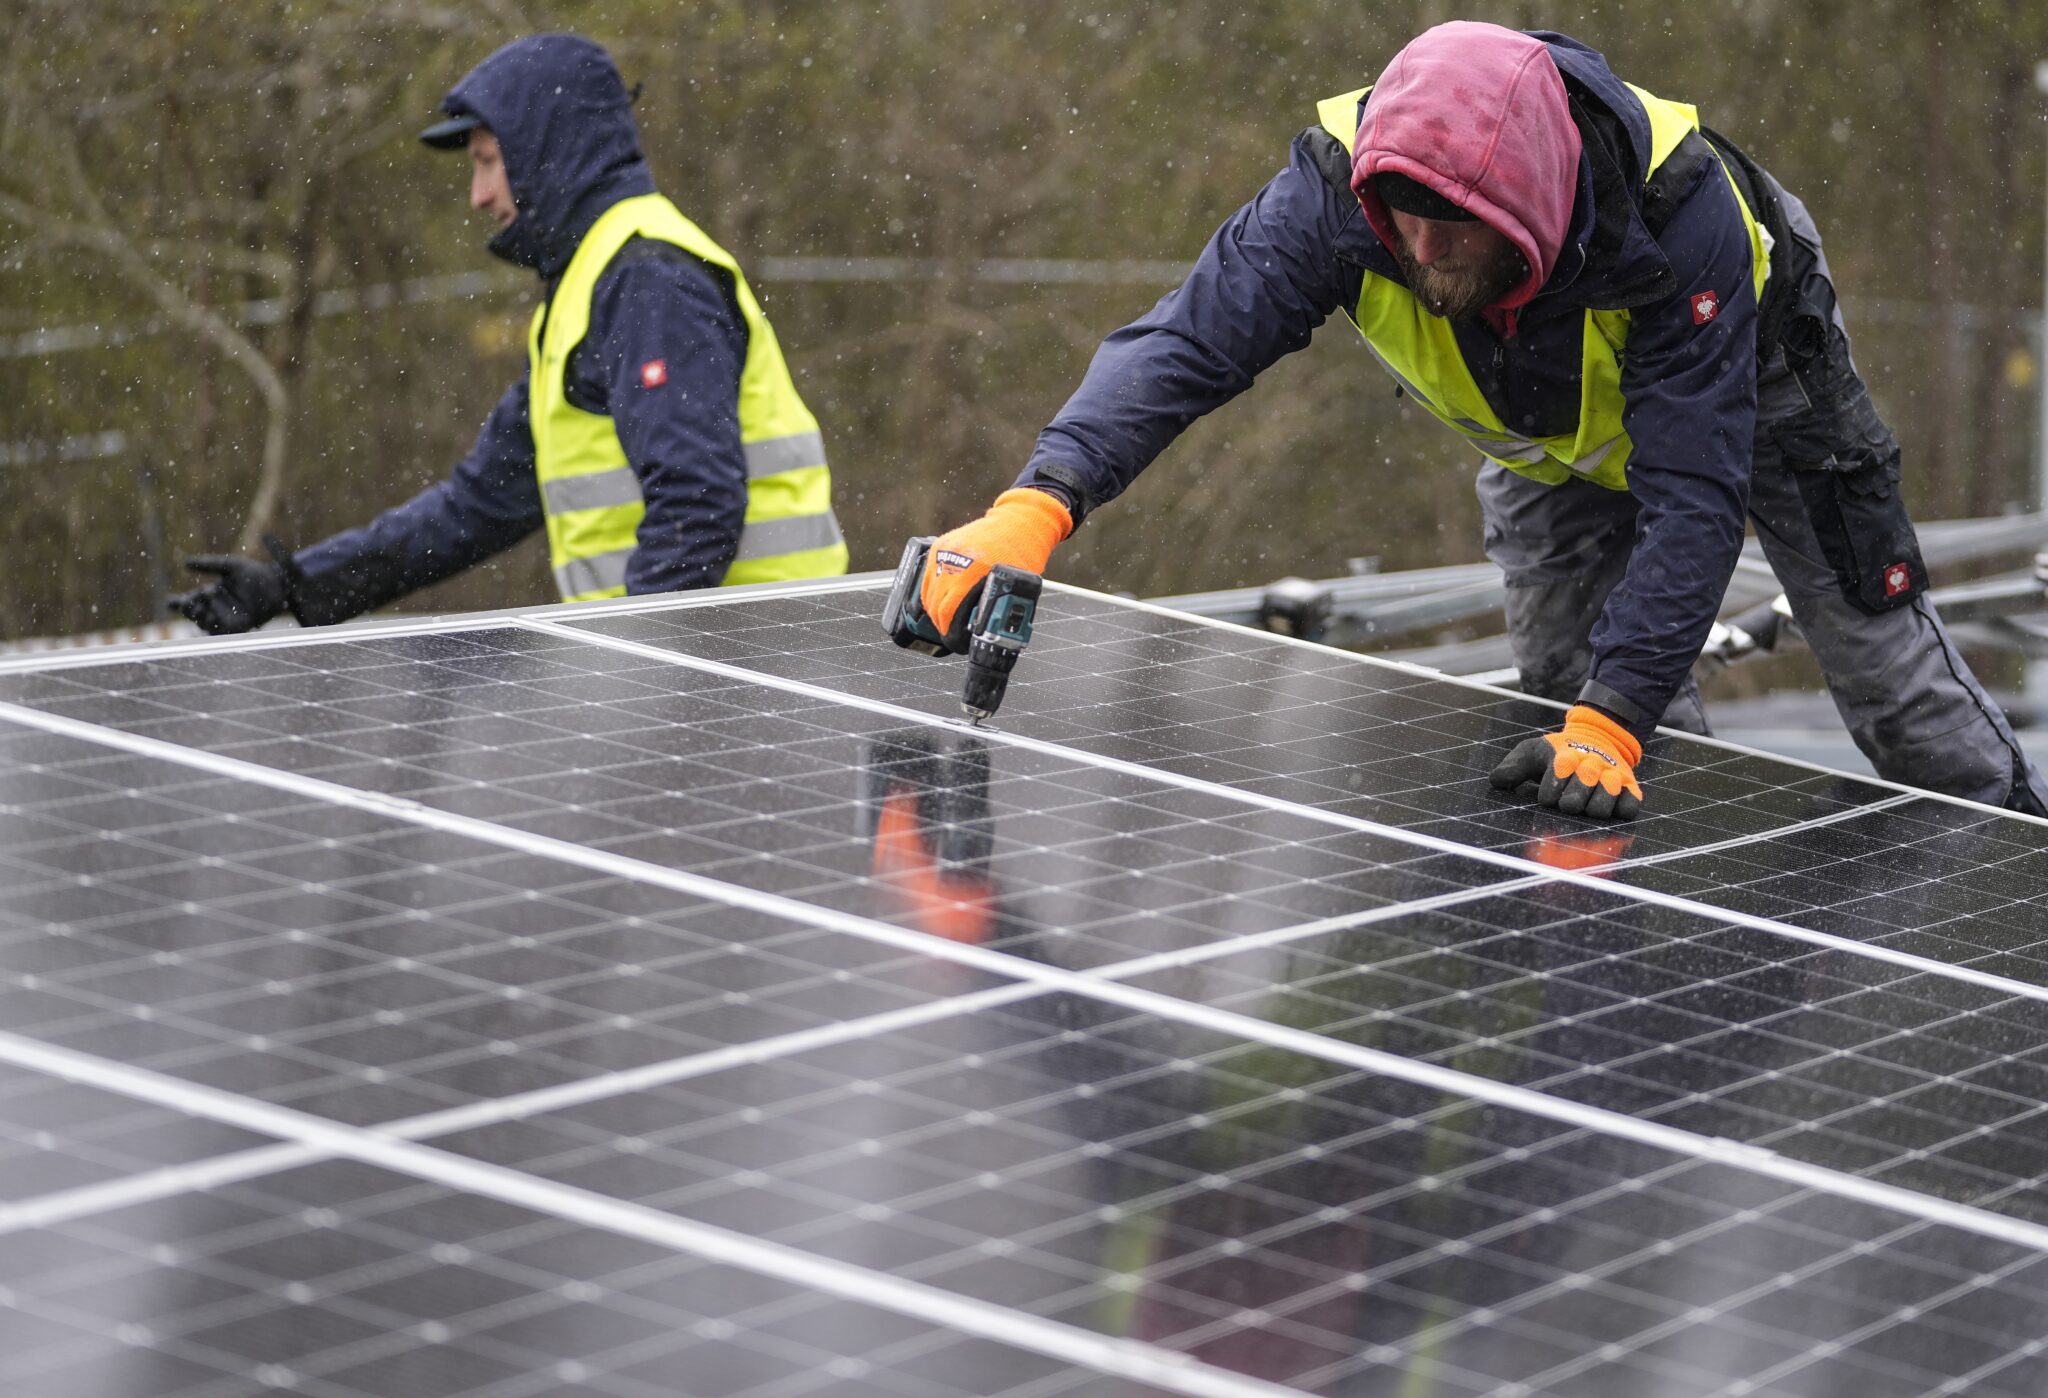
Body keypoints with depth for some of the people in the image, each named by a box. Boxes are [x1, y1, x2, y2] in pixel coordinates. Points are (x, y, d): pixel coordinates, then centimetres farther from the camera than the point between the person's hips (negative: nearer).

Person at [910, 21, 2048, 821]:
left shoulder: (1680, 211, -46)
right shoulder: (1337, 188, -39)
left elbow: (1690, 500, -45)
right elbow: (1182, 344, -44)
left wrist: (1611, 721, -54)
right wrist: (1038, 503, -62)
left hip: (1742, 383, -3)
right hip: (1553, 430, 3)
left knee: (1882, 662, 4)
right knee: (1568, 686, -2)